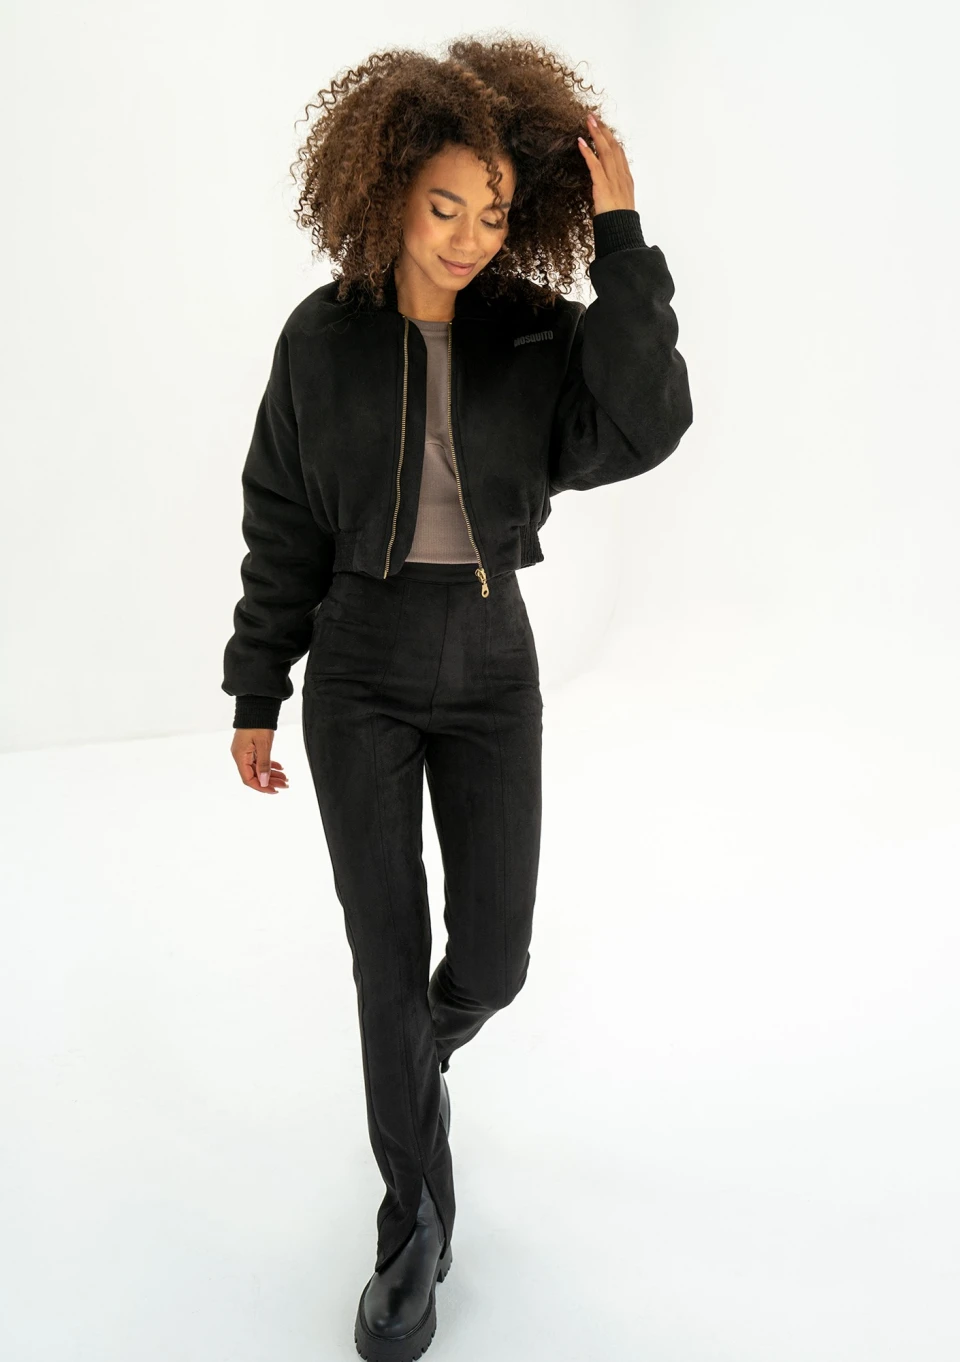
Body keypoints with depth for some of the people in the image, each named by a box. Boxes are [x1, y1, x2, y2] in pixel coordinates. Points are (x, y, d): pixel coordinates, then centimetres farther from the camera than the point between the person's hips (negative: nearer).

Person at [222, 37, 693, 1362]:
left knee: (491, 961, 4)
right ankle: (417, 1222, 21)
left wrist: (621, 236, -19)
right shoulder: (322, 338, -1)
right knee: (391, 956, -2)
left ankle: (417, 1057, 43)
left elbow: (640, 431, -20)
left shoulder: (539, 332, 0)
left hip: (489, 666, 1)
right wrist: (255, 697, 3)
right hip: (360, 668, -1)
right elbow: (283, 527, 2)